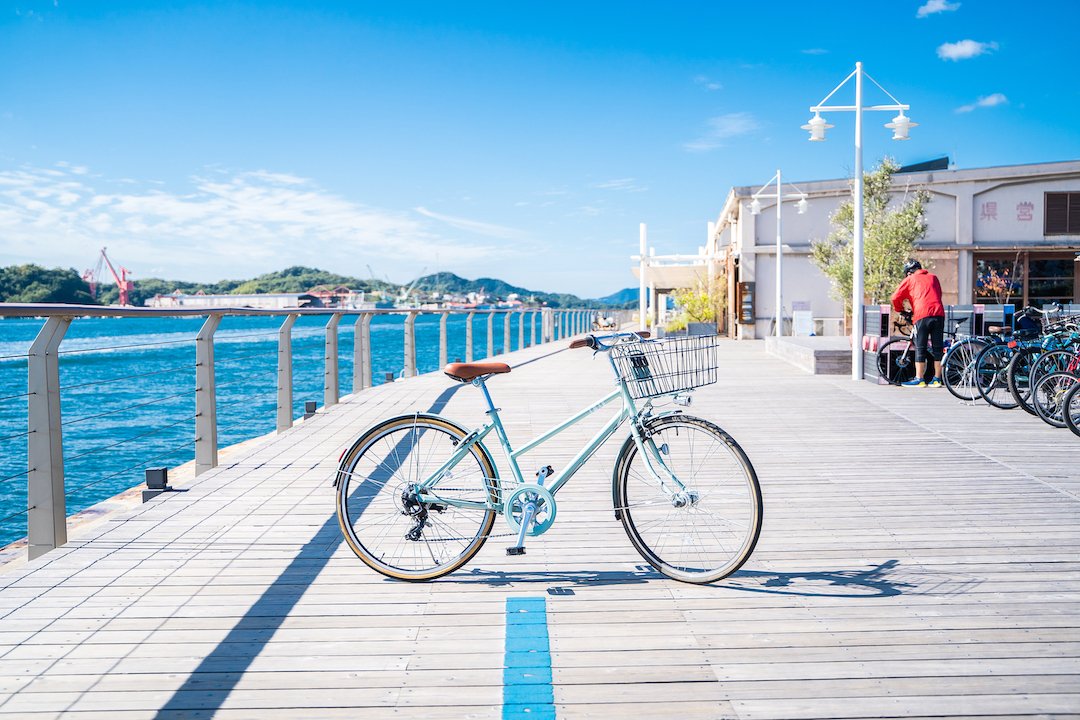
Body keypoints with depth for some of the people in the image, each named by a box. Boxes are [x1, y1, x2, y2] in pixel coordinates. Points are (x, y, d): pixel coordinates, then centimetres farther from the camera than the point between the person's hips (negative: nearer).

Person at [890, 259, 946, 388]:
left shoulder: (910, 280, 13)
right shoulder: (933, 277, 25)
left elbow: (896, 297, 9)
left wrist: (900, 310, 26)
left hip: (922, 315, -4)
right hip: (939, 313, 4)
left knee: (920, 348, 0)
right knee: (937, 348, 8)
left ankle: (919, 379, -2)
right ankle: (937, 380, 10)